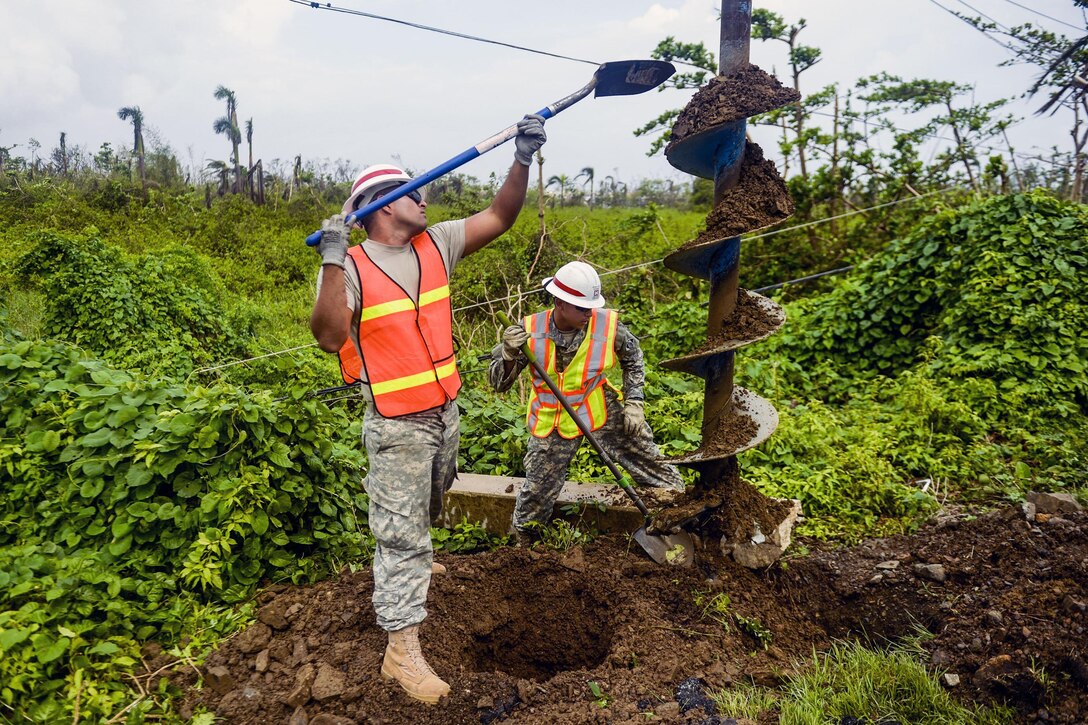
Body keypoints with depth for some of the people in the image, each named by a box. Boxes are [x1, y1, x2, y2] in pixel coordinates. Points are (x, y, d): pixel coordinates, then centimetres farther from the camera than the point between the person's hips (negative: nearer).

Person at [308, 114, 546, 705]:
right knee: (402, 533, -2)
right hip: (396, 424, -6)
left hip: (445, 412, 7)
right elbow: (329, 337, -27)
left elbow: (499, 217, 0)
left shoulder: (436, 245, 1)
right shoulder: (350, 268, -15)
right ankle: (402, 651, 8)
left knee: (425, 510, 27)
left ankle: (402, 575, 54)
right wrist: (332, 262, -33)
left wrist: (522, 159, -12)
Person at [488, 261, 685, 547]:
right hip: (552, 423, 0)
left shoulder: (608, 325, -19)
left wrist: (634, 402, -1)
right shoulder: (531, 331, -21)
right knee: (537, 491, 10)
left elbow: (632, 358, 5)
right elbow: (497, 383, -14)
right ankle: (522, 537, 40)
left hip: (602, 412, 0)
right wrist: (509, 355, -34)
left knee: (647, 456, 4)